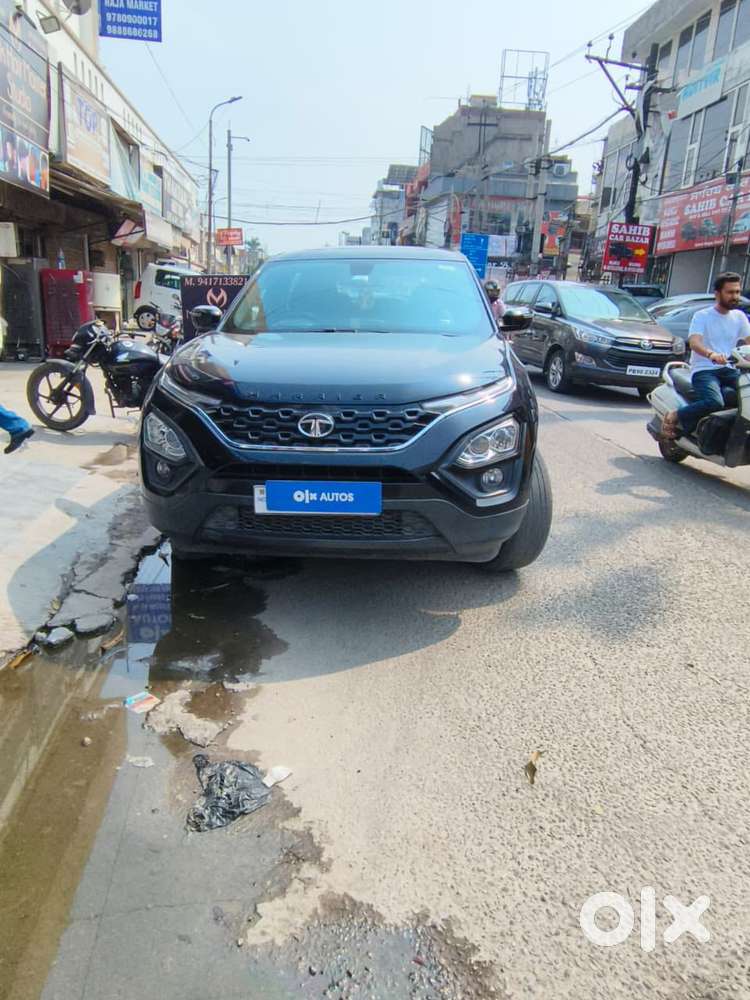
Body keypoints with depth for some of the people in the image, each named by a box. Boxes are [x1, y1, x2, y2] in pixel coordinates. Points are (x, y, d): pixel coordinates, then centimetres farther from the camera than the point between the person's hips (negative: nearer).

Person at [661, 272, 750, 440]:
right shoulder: (702, 316, -1)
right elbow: (694, 342, -17)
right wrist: (711, 354, -38)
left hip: (728, 369, 6)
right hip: (704, 370, -5)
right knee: (714, 403, -33)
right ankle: (674, 418, -14)